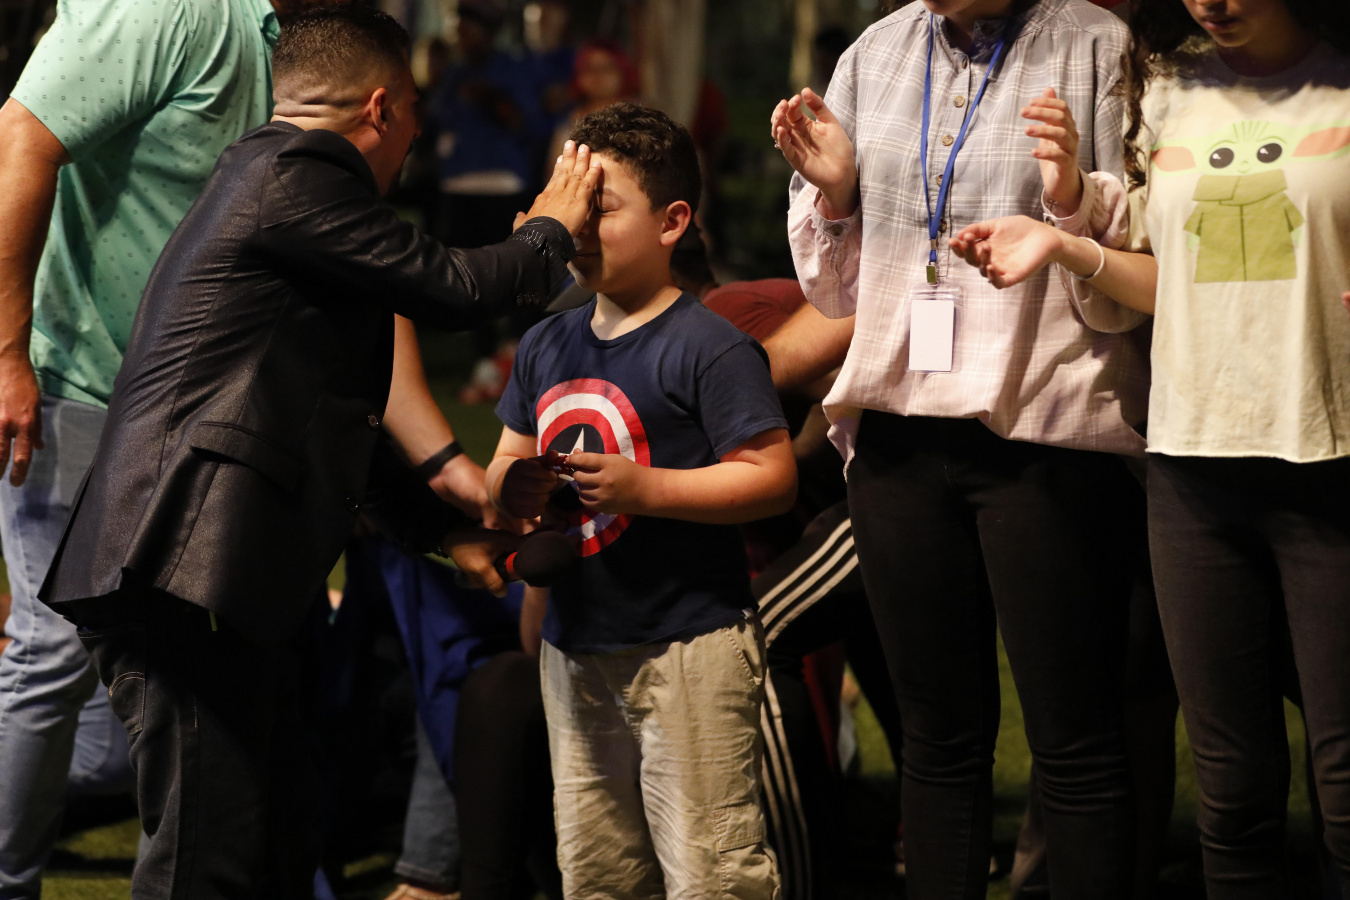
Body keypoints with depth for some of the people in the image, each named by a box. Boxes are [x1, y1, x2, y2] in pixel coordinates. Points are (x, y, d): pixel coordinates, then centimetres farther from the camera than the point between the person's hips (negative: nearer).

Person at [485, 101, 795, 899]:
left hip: (689, 649, -7)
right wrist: (512, 486, -4)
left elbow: (774, 479, -15)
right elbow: (506, 466, 21)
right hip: (576, 647, 7)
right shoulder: (548, 345, 12)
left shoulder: (710, 347, -10)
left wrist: (644, 488, -22)